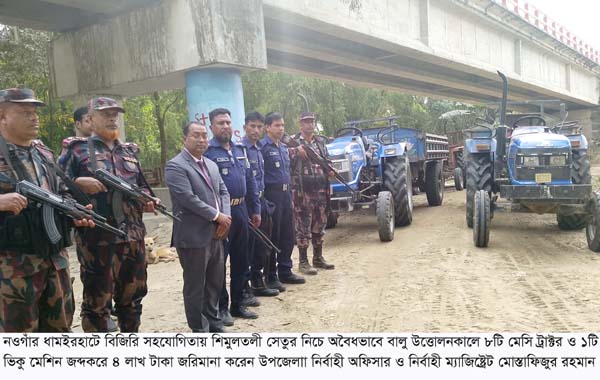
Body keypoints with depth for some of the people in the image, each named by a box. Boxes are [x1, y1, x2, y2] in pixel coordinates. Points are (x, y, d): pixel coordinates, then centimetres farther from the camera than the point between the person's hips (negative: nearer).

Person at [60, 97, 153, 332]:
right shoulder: (77, 149, 1)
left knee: (132, 294, 16)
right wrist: (79, 183, -21)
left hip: (133, 236, 6)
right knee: (97, 298, 3)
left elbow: (142, 184, 23)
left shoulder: (130, 151, 16)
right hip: (96, 237, -5)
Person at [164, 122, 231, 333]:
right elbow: (188, 198, -20)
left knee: (216, 282, 17)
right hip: (193, 236, -8)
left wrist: (225, 217, -5)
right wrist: (217, 216, -15)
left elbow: (223, 192, 13)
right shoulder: (175, 166, -11)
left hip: (215, 235, 8)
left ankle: (214, 324, 32)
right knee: (195, 286, 5)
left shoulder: (211, 165, 16)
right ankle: (199, 330, 18)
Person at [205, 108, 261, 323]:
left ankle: (238, 303, 26)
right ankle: (220, 307, 13)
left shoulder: (240, 150, 13)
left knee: (241, 260, 14)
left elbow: (250, 181, 16)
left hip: (241, 210, 7)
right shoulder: (207, 151, -9)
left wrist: (255, 209, 13)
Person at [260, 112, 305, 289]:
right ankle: (271, 277, 7)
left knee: (287, 235, 13)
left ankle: (285, 271, 25)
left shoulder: (284, 147, 16)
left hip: (285, 194, 8)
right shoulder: (263, 147, -10)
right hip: (272, 194, -8)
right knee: (272, 237, -2)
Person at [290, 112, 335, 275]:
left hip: (321, 189, 6)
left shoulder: (321, 141, 13)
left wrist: (330, 171, 1)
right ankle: (303, 261, 7)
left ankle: (318, 258, 25)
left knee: (319, 224, 13)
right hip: (302, 190, -6)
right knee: (303, 226, -2)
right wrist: (296, 154, -25)